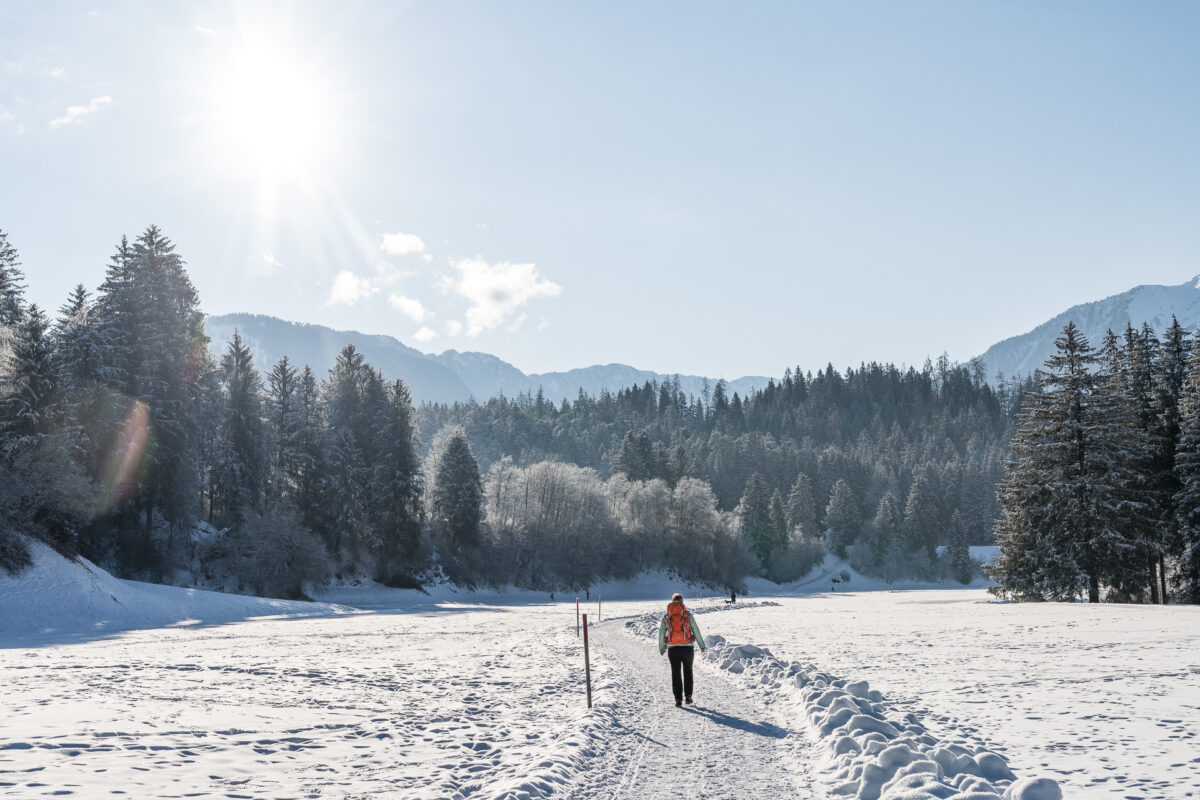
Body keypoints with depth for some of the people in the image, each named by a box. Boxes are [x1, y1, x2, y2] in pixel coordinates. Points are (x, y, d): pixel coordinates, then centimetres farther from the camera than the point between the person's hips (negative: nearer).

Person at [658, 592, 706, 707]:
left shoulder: (666, 616, 2)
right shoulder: (687, 614, -3)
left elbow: (661, 633, 4)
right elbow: (696, 631, -2)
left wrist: (661, 648, 16)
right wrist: (702, 646, 7)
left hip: (673, 649, 1)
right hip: (687, 648, 0)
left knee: (676, 674, 8)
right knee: (687, 672, 18)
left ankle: (678, 699, 3)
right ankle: (688, 696, 16)